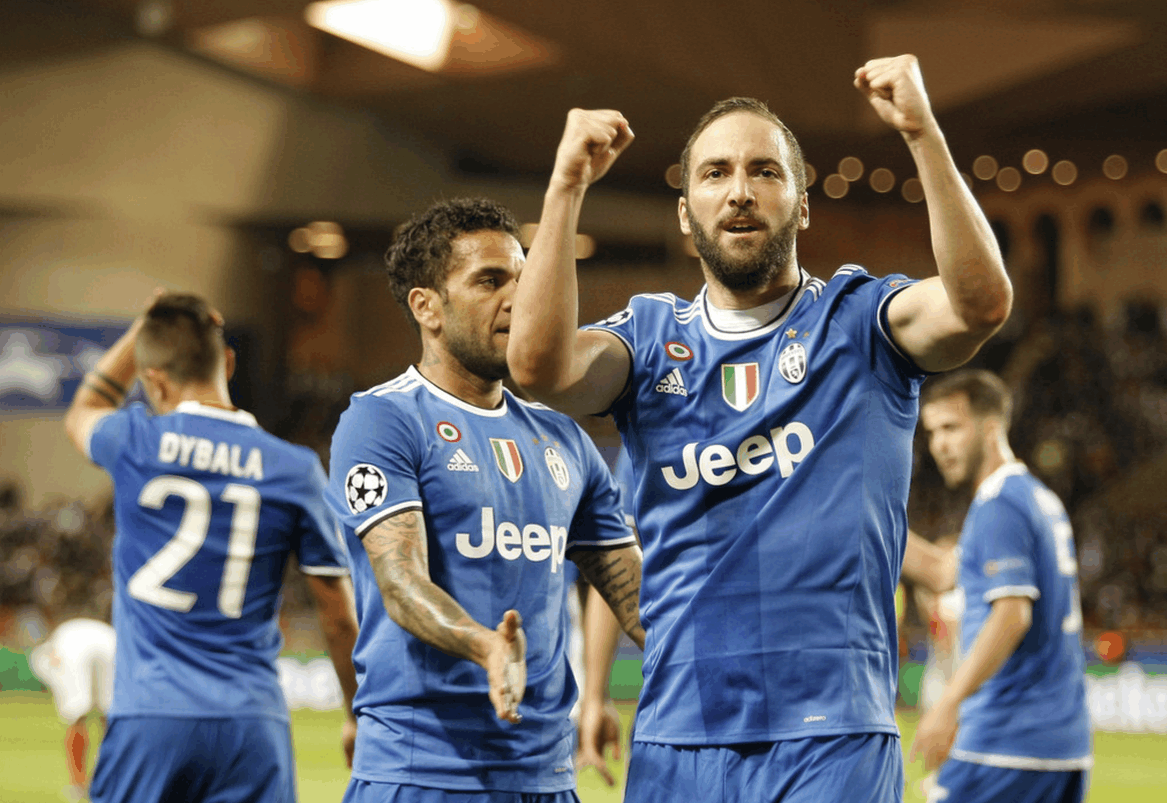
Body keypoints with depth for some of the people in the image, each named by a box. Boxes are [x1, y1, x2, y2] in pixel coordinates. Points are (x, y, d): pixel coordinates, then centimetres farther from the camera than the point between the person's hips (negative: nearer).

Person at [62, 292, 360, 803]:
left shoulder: (136, 442, -1)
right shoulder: (295, 470, 1)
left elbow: (81, 415, 28)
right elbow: (339, 617, 6)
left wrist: (142, 328, 27)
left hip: (148, 717, 0)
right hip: (253, 721, 0)